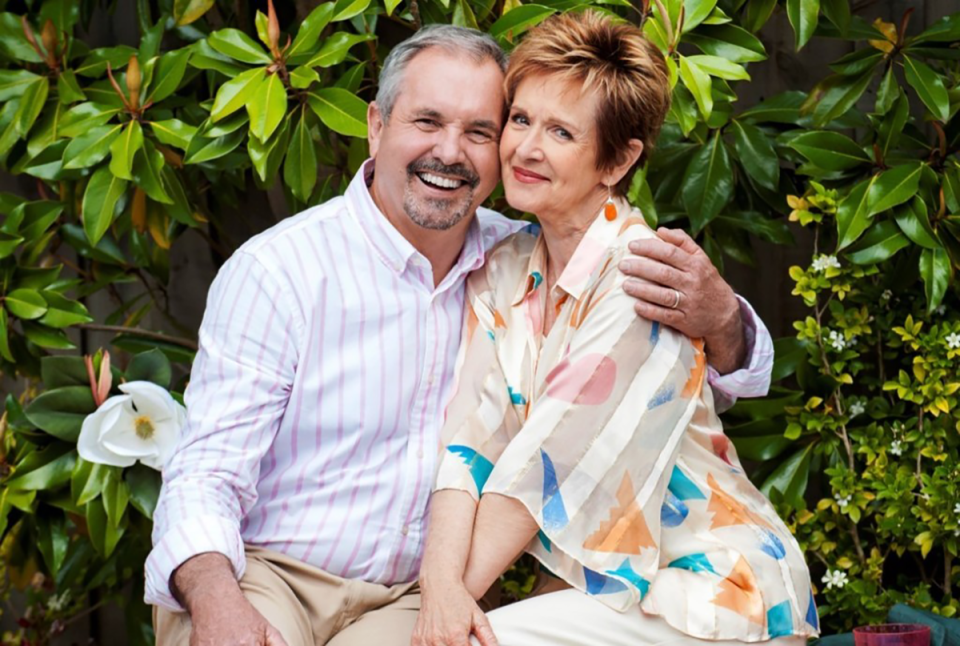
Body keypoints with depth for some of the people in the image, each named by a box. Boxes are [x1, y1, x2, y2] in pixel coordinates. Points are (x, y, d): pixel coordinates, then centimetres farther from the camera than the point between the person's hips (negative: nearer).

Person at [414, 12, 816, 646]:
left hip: (710, 593, -6)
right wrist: (441, 585, -19)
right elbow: (470, 440, -5)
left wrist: (458, 590, -15)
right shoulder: (504, 272, 5)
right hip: (600, 583, 6)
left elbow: (546, 464, -18)